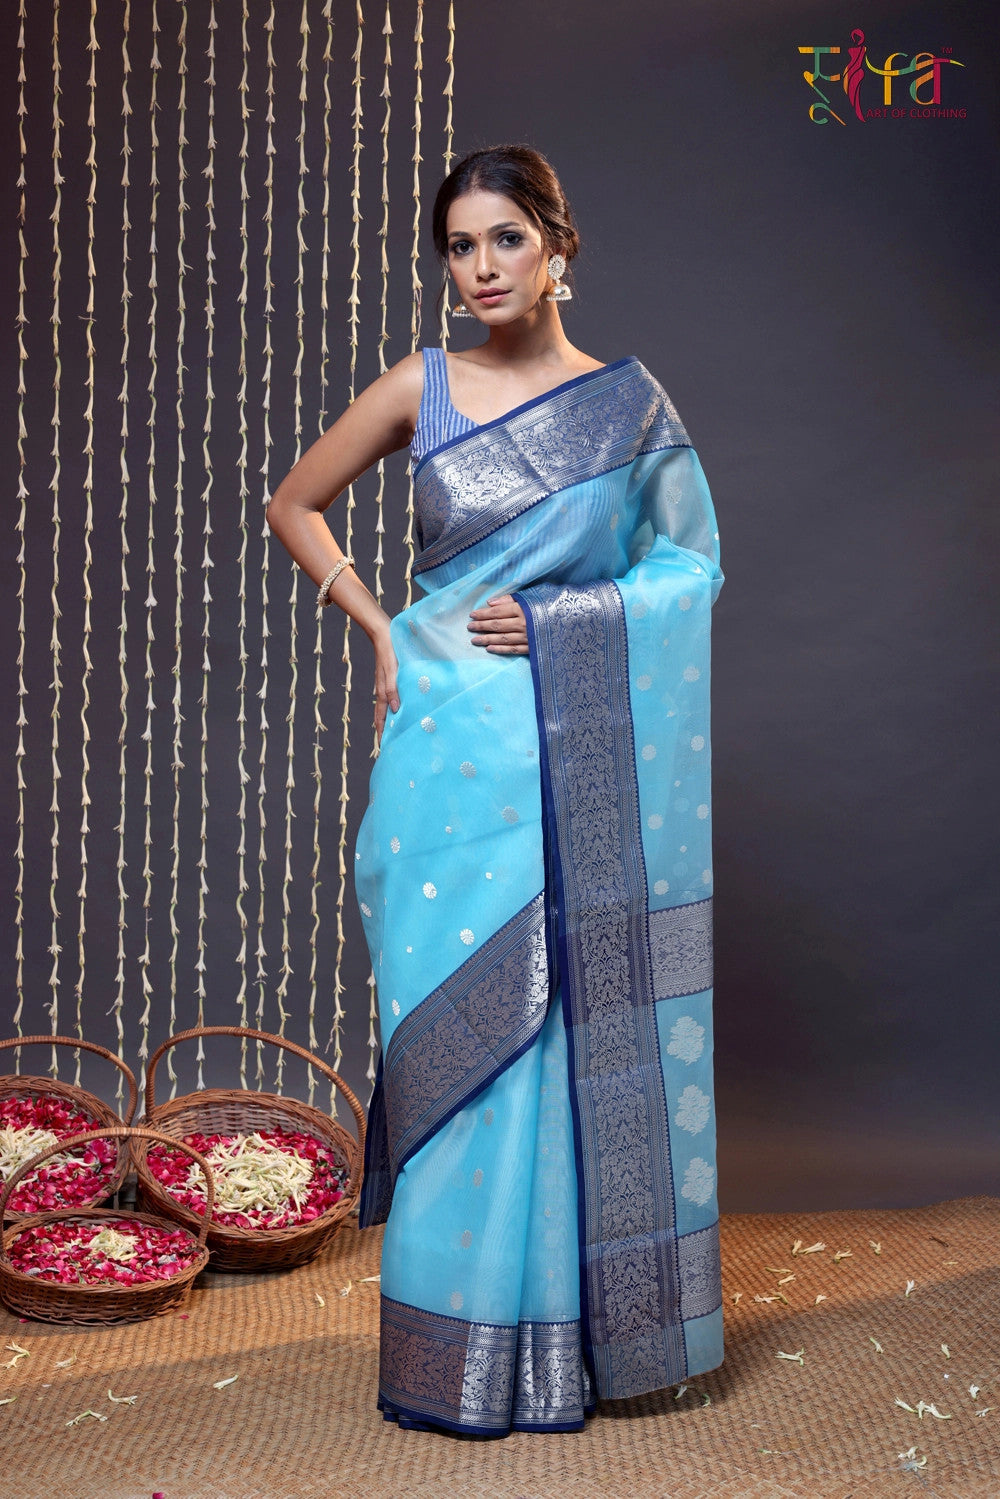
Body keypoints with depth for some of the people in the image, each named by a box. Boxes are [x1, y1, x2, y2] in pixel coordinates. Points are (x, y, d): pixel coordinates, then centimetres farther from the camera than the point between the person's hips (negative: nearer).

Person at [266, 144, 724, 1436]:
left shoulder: (629, 401, 4)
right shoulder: (421, 390, 5)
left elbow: (692, 565, 8)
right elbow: (294, 506, 15)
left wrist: (555, 618, -7)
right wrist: (380, 629, 4)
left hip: (581, 758, 0)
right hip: (453, 750, 0)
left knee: (579, 1025, 3)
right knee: (458, 1028, 1)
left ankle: (575, 1325, 17)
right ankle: (463, 1341, 13)